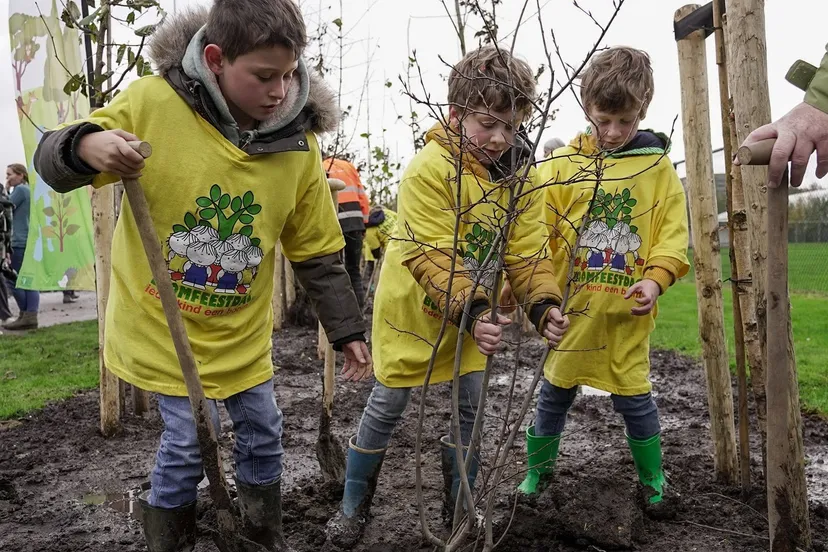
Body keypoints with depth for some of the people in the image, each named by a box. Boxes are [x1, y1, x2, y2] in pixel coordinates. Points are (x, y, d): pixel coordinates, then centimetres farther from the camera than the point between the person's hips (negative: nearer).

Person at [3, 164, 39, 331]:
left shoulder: (20, 189, -8)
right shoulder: (30, 190, 19)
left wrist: (5, 190, -1)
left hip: (21, 242, -9)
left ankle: (25, 315, -5)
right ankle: (30, 316, 3)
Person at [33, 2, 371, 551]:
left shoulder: (298, 143, -11)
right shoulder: (152, 101, -19)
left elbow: (319, 252, -2)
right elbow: (52, 159, -9)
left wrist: (348, 330, 0)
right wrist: (86, 146, -33)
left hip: (243, 329, 3)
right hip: (162, 321, -3)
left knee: (263, 433, 14)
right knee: (188, 441, -2)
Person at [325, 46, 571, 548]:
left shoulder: (519, 175, -6)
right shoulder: (430, 168, -24)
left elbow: (528, 252, -8)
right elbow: (433, 257, -30)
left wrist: (545, 305, -25)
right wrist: (473, 312, -41)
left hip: (476, 314, 5)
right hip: (413, 310, -5)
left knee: (468, 408, 13)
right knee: (387, 408, 7)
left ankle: (460, 506, 33)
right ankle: (354, 506, 27)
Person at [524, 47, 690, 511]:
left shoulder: (658, 166, 1)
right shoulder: (563, 163, 0)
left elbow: (673, 233, 0)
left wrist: (656, 278, -16)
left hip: (628, 308, 0)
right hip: (570, 304, 1)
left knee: (634, 396, 8)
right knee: (556, 392, 13)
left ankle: (654, 482, 32)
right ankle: (539, 470, 34)